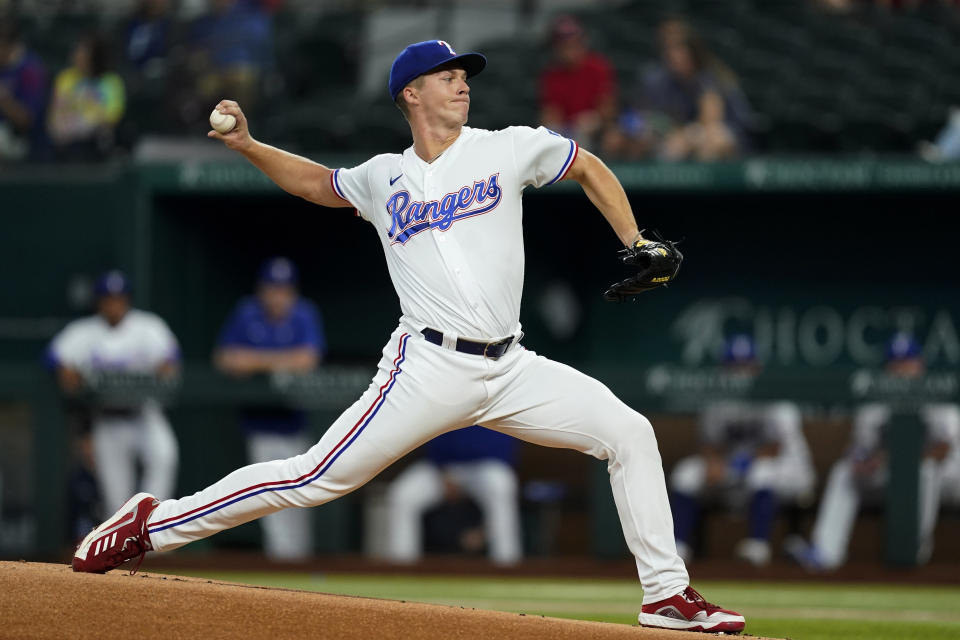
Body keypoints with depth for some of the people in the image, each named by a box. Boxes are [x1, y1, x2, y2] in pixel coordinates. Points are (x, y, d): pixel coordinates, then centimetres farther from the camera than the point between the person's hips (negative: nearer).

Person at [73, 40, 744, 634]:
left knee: (629, 433, -8)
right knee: (318, 477, -10)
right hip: (430, 368, -2)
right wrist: (247, 145, 15)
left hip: (510, 367, 2)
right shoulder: (382, 178, 9)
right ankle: (153, 524, -1)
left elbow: (590, 168, 20)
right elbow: (318, 183, 28)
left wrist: (637, 245, 10)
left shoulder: (508, 148, 7)